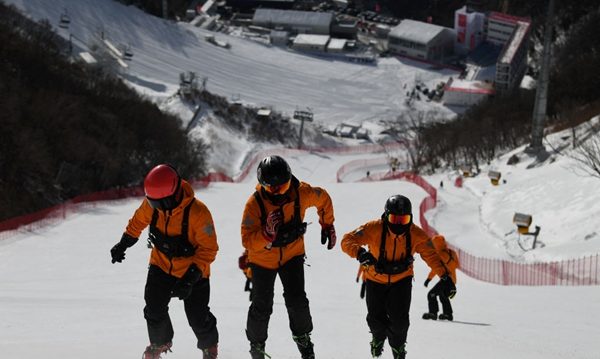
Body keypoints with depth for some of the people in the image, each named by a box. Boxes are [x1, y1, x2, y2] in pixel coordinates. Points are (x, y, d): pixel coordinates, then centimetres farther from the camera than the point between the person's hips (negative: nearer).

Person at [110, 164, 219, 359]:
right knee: (154, 310, 0)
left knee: (197, 317, 3)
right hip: (161, 265, 4)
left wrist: (191, 277, -32)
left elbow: (208, 249, -25)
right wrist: (123, 244, 15)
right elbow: (138, 221, 7)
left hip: (193, 270, -4)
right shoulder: (151, 204, -18)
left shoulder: (197, 213, -33)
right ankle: (159, 343, 30)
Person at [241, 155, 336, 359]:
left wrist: (327, 225, 8)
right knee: (262, 306, 5)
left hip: (292, 254, 1)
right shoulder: (255, 203, -29)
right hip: (263, 259, -1)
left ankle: (303, 337, 15)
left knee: (296, 300, -10)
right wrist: (267, 234, -48)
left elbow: (323, 199, 2)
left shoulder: (301, 193, -22)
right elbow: (247, 241, -31)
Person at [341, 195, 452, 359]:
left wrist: (445, 275, -27)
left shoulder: (416, 234, -22)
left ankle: (398, 345, 25)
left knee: (399, 318, -10)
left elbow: (430, 254, -13)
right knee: (376, 318, 0)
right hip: (376, 279, 0)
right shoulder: (374, 229, -28)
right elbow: (347, 241, -30)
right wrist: (359, 252, -52)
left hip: (402, 279, 0)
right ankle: (378, 337, 40)